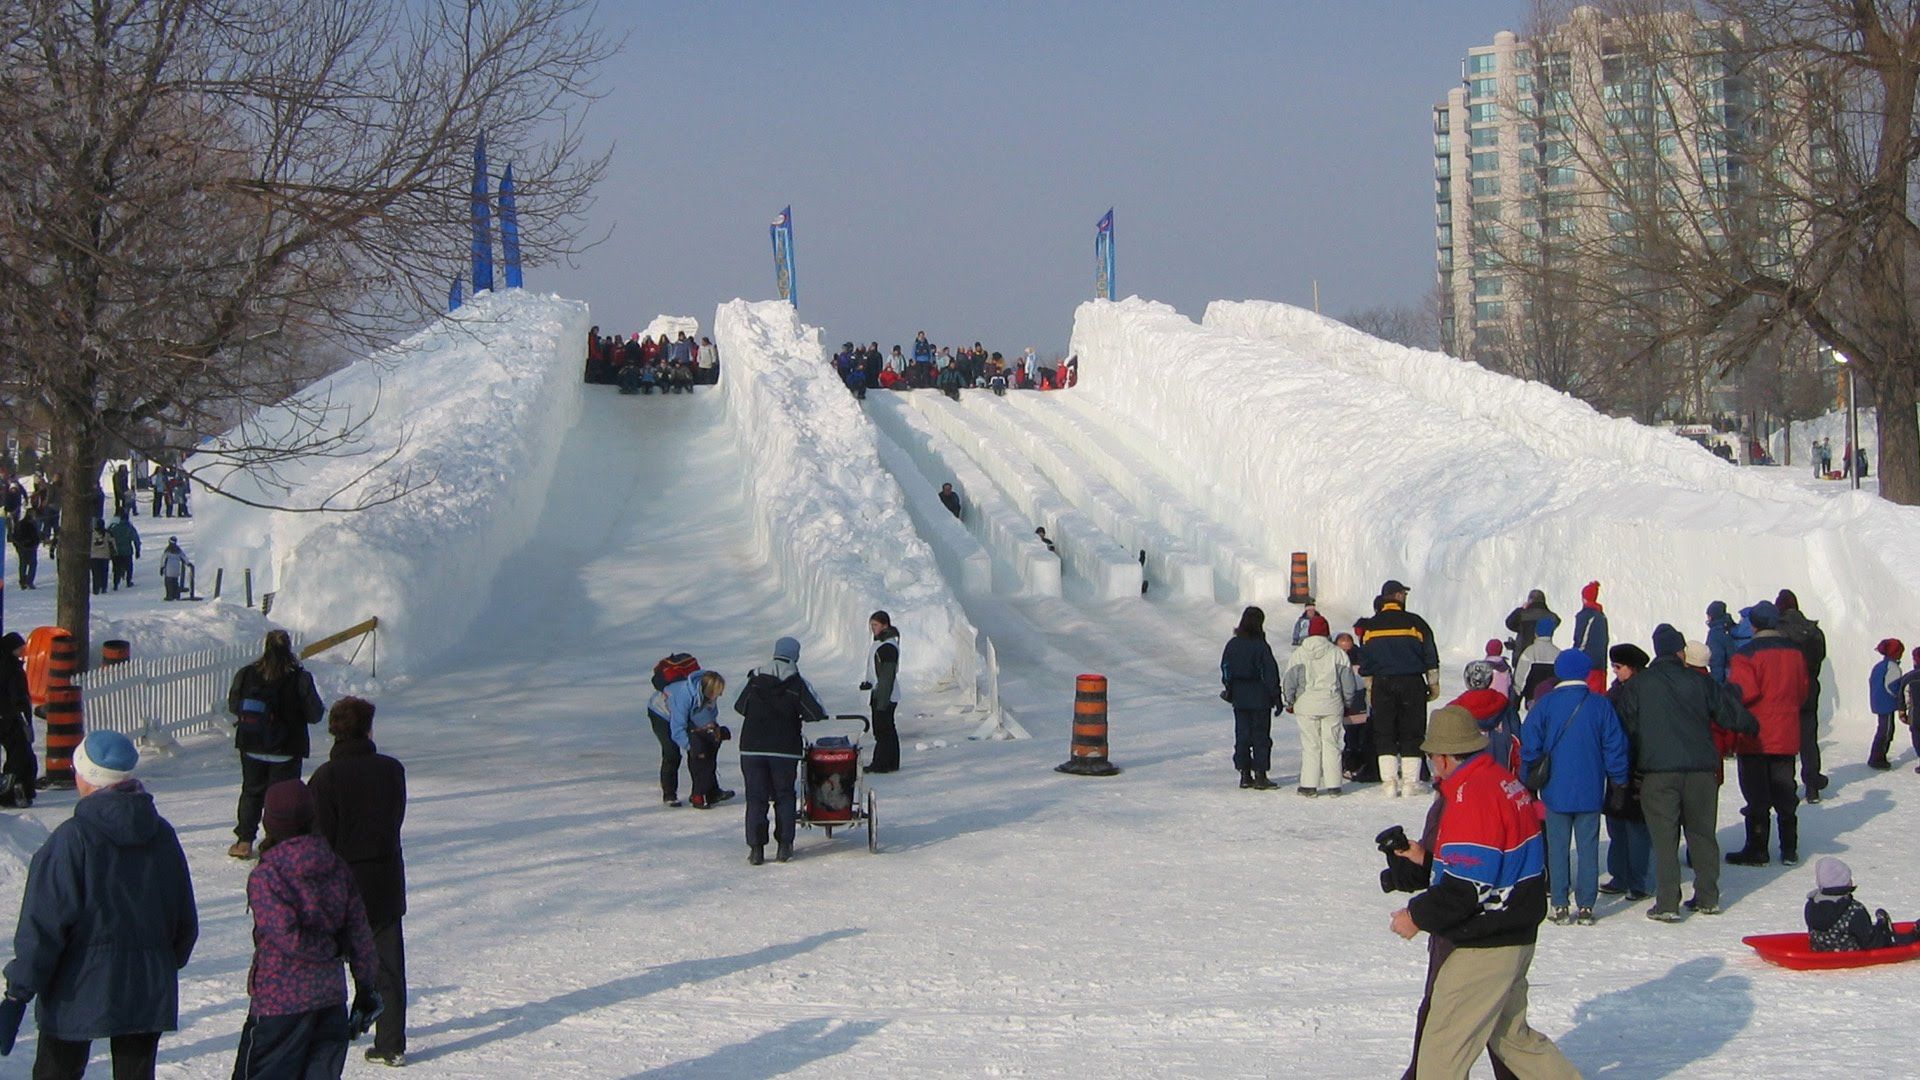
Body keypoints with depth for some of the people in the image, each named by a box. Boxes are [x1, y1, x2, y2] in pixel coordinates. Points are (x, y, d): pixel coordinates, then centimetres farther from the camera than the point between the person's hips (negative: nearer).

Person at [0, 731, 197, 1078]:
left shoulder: (71, 839, -13)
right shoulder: (162, 835, 4)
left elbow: (42, 925, -14)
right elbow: (186, 921, 12)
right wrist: (169, 964, 27)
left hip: (78, 990, -4)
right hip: (149, 992, 4)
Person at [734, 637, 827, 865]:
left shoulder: (755, 680, 2)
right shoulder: (798, 683, -5)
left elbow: (739, 706, 12)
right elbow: (817, 712, -10)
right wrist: (800, 717, 11)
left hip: (752, 747, 1)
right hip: (785, 749, -1)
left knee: (756, 797, 6)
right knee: (784, 796, 12)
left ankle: (756, 848, 0)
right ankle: (784, 846, 9)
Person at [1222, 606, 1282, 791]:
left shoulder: (1232, 644, 1)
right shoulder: (1261, 646, -14)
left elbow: (1225, 669, 9)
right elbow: (1271, 674, -11)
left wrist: (1228, 690, 21)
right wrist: (1277, 698, -4)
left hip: (1239, 698, 5)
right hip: (1260, 697, -5)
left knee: (1242, 734, 10)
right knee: (1261, 736, 2)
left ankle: (1245, 774, 11)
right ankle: (1260, 775, 1)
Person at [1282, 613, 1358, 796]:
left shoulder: (1299, 654, 0)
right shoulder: (1337, 653, 2)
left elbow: (1289, 680, 1)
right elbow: (1348, 680, 7)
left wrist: (1289, 702, 14)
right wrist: (1347, 704, 18)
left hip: (1306, 705, -1)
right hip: (1332, 704, 1)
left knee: (1310, 745, 2)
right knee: (1331, 744, 6)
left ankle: (1309, 785, -1)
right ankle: (1333, 785, 6)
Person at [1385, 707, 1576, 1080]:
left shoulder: (1471, 798, -21)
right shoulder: (1505, 782, 9)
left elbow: (1467, 886, -25)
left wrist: (1418, 916, -13)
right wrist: (1427, 859, 17)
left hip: (1483, 948, -10)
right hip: (1516, 937, 10)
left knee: (1443, 1041, -3)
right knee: (1510, 1035, 21)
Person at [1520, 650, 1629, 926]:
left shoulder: (1545, 704, -4)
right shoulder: (1601, 705, -3)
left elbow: (1530, 745, -4)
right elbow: (1615, 746, 0)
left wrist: (1528, 780, 6)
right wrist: (1618, 780, 12)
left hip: (1556, 790, -1)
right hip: (1590, 792, 1)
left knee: (1558, 848, 5)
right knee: (1588, 848, 6)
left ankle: (1560, 907, 3)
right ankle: (1585, 907, 6)